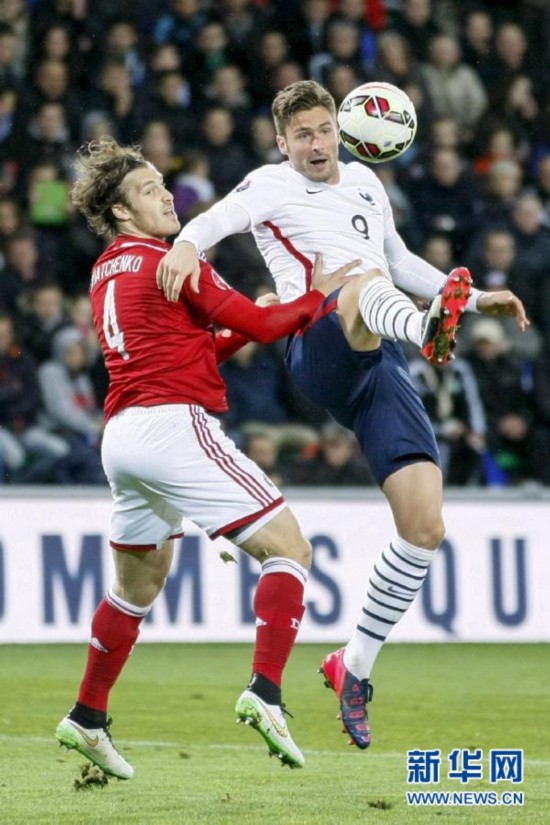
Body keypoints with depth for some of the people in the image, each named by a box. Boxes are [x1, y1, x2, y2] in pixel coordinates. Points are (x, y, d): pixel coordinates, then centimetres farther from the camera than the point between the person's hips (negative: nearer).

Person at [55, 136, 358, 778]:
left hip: (121, 435, 9)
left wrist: (242, 331, 16)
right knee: (288, 549, -7)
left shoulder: (106, 272, 19)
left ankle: (87, 719, 30)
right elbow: (263, 325, -6)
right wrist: (317, 295, 6)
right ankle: (265, 692, -23)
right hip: (175, 425, -9)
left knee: (139, 582, 25)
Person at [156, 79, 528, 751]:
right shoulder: (272, 186, 10)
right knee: (363, 283, -40)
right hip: (320, 351, -6)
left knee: (424, 528, -5)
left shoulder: (364, 183, 27)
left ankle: (354, 666, 8)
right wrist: (185, 245, -32)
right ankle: (430, 326, -78)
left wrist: (475, 299, 35)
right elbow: (217, 220, -10)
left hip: (380, 368, 6)